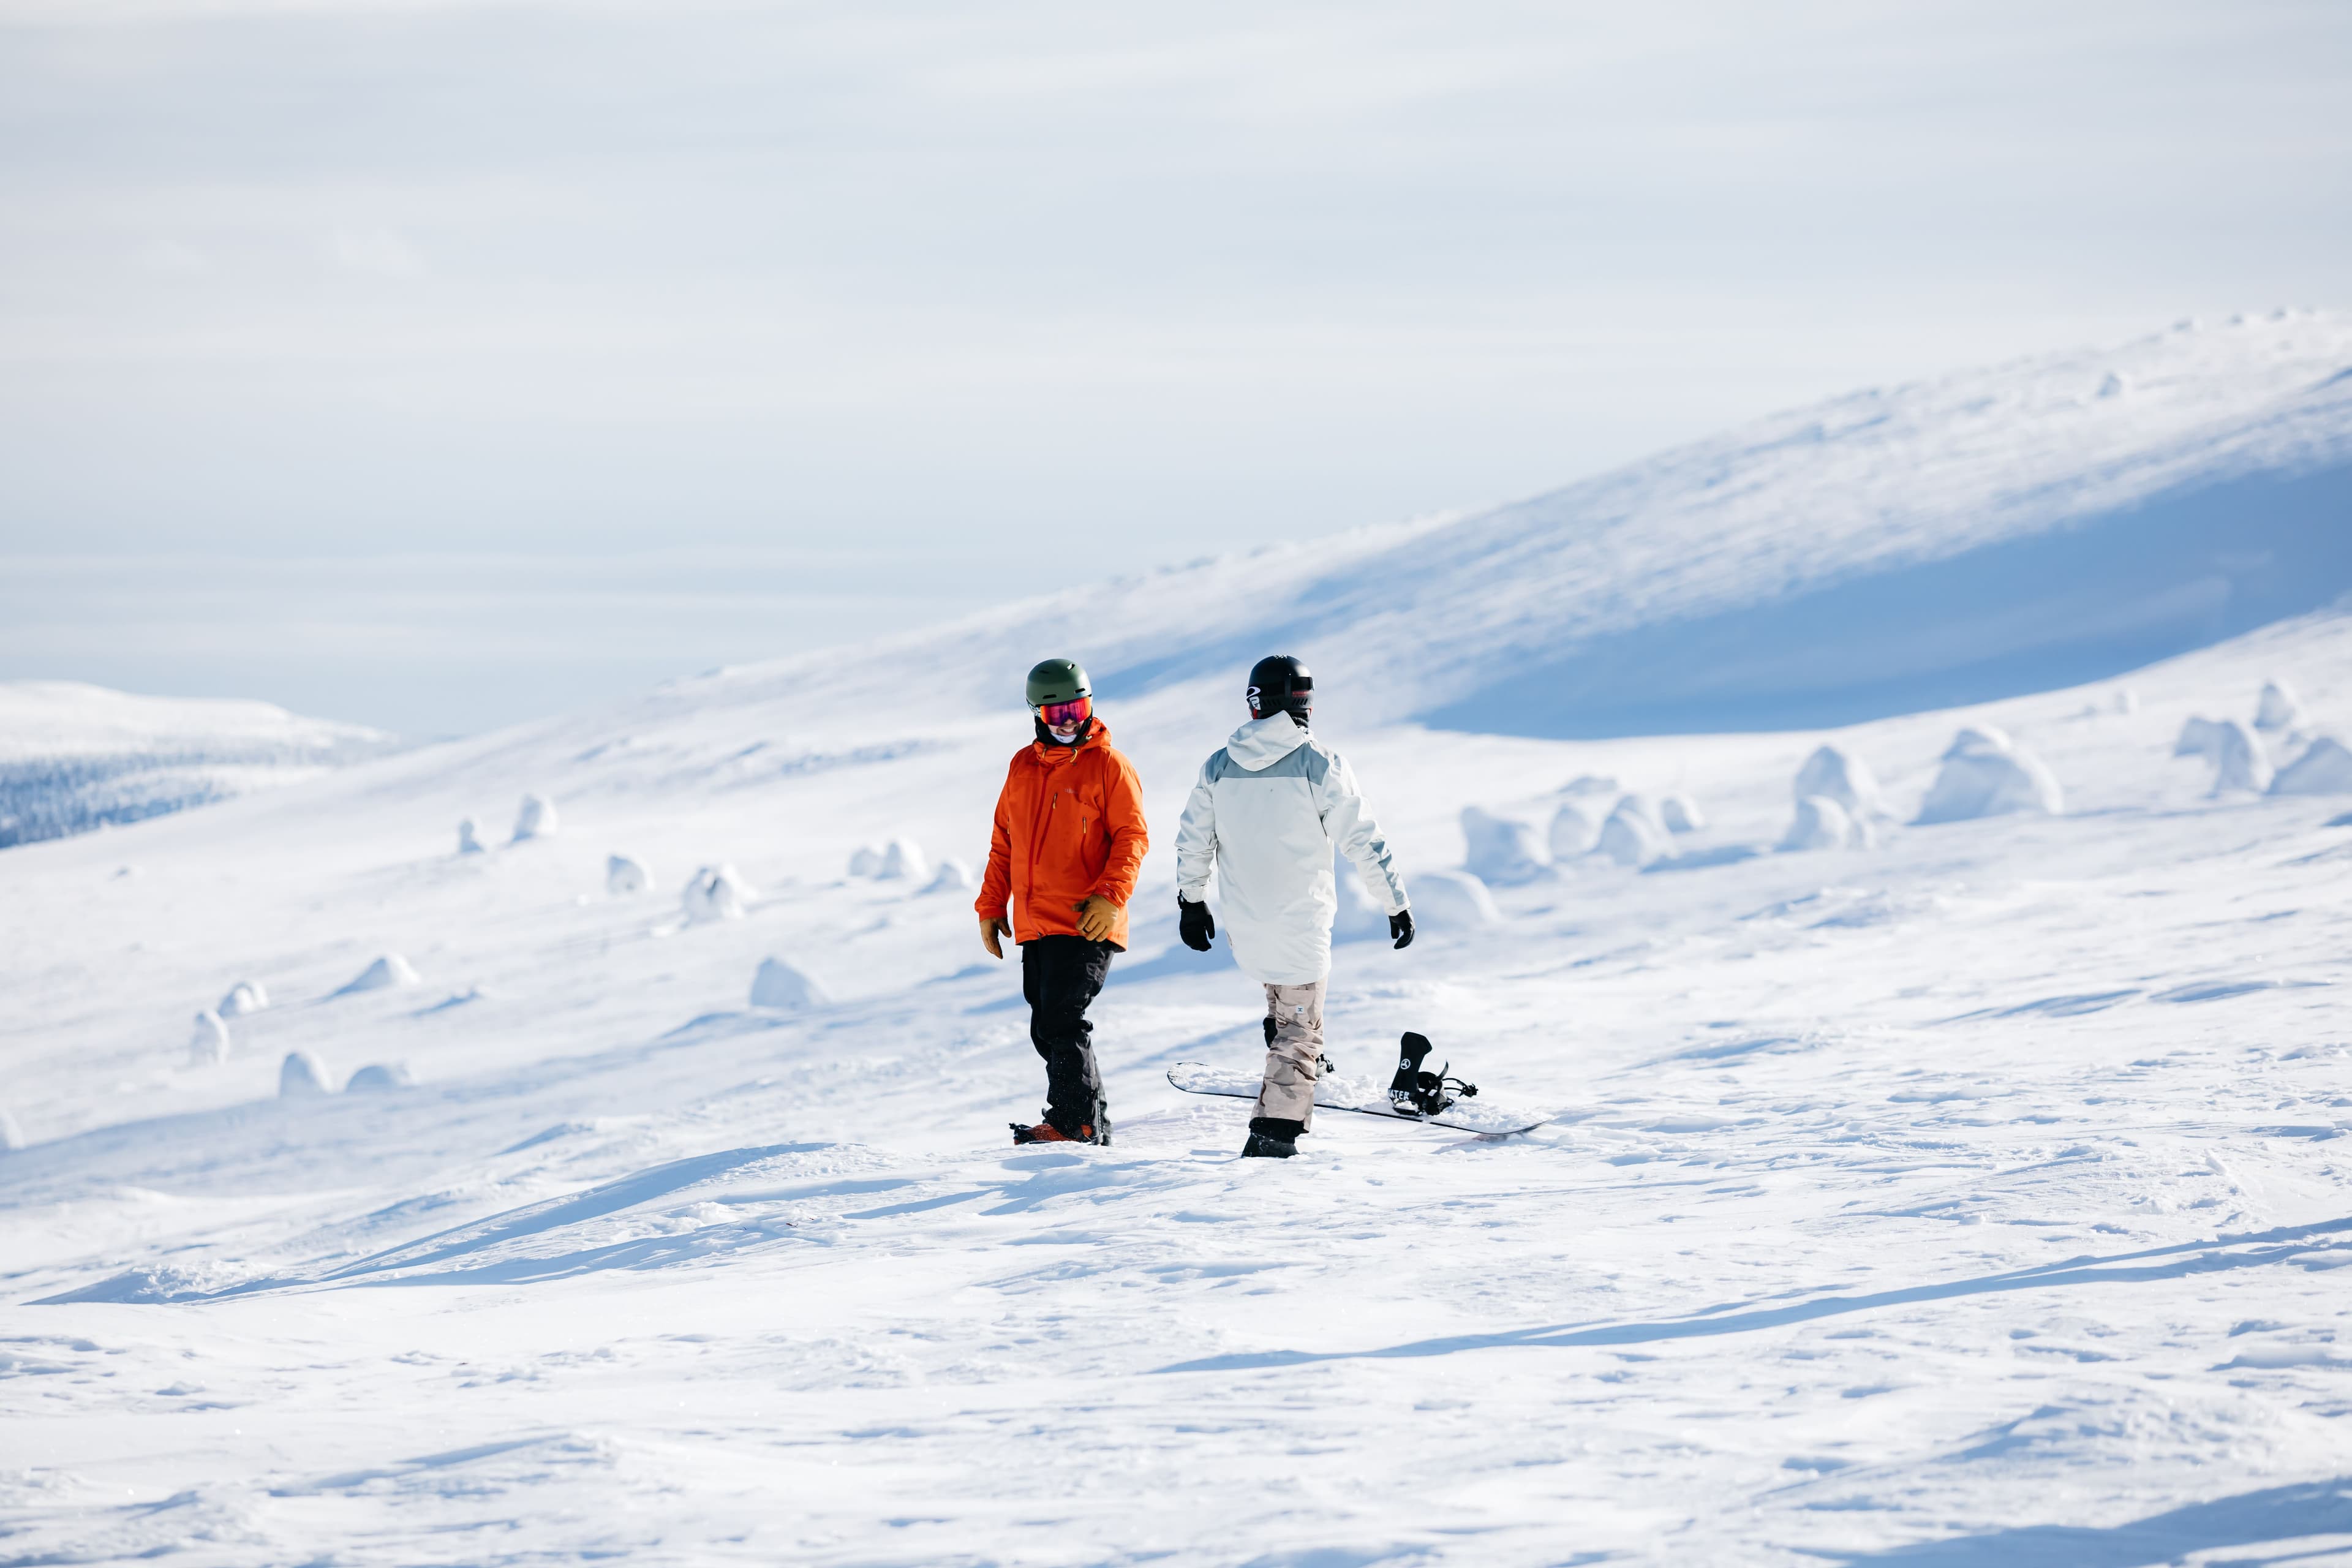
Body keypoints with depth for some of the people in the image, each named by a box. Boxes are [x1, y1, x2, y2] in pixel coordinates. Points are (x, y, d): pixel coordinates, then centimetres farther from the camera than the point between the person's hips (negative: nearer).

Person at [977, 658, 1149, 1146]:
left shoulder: (1109, 766, -3)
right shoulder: (1023, 767, 15)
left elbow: (1133, 837, -7)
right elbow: (1004, 843, 21)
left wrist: (1110, 897, -19)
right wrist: (991, 905, 17)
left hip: (1085, 924, -7)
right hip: (1035, 924, 7)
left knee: (1060, 1022, -14)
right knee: (1050, 1030, 7)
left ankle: (1074, 1119, -9)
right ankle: (1091, 1120, 16)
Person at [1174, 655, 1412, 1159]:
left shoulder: (1219, 768, 1)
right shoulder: (1320, 765, -12)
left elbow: (1192, 842, 9)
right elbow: (1364, 842, -10)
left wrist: (1191, 902, 24)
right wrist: (1398, 905, 0)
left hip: (1245, 927, 4)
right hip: (1302, 923, -4)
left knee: (1282, 1001, 31)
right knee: (1299, 1029, 4)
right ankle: (1277, 1127, -4)